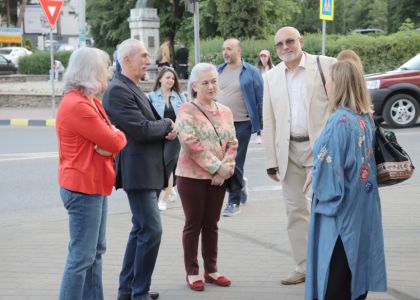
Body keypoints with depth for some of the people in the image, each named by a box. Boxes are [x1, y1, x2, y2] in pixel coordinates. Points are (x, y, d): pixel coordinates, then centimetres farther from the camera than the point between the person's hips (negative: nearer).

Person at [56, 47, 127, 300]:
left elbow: (113, 139, 11)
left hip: (95, 185, 10)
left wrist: (112, 139, -10)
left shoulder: (90, 101, 14)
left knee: (96, 252, 15)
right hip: (83, 188, -10)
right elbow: (114, 141, -19)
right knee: (81, 257, -7)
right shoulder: (77, 105, -19)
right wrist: (117, 136, 2)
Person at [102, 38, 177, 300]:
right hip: (138, 171, -11)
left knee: (141, 230, 16)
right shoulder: (118, 90, -15)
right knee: (151, 230, -11)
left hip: (151, 170, 11)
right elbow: (141, 130, -22)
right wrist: (167, 124, -5)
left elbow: (151, 124, 18)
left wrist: (169, 129, -3)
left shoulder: (135, 89, 17)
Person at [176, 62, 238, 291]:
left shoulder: (225, 112, 9)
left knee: (211, 224, 12)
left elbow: (232, 144, 7)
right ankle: (192, 272, 11)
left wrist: (226, 168, -10)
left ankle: (211, 270, 20)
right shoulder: (186, 111, -8)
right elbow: (191, 144, -18)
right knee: (194, 224, 3)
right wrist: (216, 167, -18)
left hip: (219, 177, 5)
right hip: (193, 176, -5)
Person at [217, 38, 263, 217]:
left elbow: (260, 100, -2)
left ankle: (234, 202, 8)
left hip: (241, 124, -5)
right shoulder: (219, 71, 10)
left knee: (235, 163, -2)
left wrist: (263, 125, -6)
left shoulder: (251, 72, -3)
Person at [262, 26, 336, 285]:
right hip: (289, 151, 5)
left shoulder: (325, 65, -5)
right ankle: (303, 268, 18)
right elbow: (269, 122, 9)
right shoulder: (272, 77, 8)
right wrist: (271, 160, 6)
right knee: (296, 210, 9)